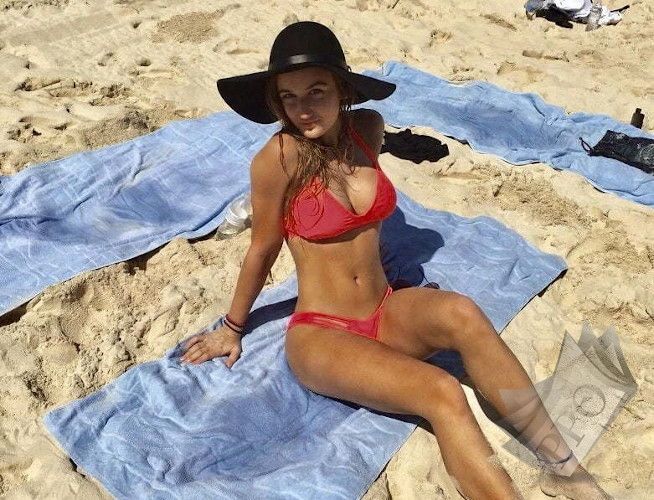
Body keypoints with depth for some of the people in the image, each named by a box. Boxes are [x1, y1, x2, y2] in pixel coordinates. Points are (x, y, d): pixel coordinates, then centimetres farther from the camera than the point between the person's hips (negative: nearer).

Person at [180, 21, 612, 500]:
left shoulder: (368, 128, -1)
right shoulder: (279, 158, -16)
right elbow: (263, 250, -3)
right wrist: (232, 327, 8)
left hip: (386, 313, 4)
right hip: (320, 335, -4)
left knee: (460, 313, -28)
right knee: (442, 393, -27)